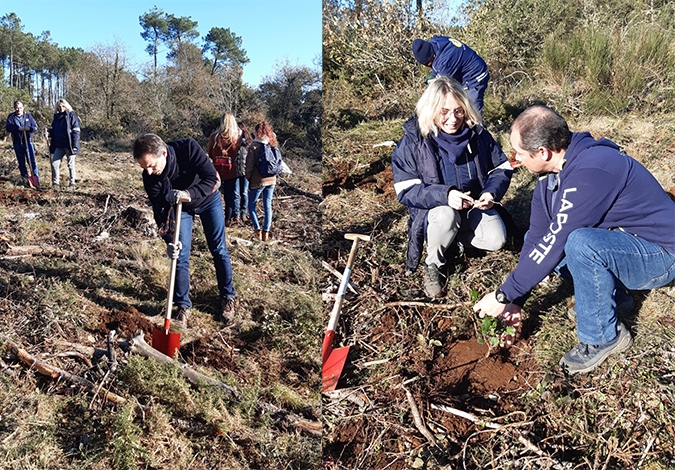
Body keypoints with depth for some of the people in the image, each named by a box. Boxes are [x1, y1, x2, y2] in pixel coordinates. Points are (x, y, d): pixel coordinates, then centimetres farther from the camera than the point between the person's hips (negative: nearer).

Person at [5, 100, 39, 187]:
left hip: (28, 141, -1)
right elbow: (7, 128, -10)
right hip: (17, 143, 1)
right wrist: (18, 128, -24)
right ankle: (25, 178, 15)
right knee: (21, 162, 8)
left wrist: (29, 128, -22)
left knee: (32, 160, -6)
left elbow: (35, 128, 0)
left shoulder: (28, 116, 4)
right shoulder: (11, 117, 3)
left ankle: (36, 177, -2)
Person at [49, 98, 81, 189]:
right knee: (54, 163, 3)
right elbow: (53, 130, 22)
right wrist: (48, 133, 0)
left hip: (69, 145, -6)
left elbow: (76, 131, -10)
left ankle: (72, 183, 14)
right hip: (59, 145, 6)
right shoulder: (56, 117, 13)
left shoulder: (71, 115, -5)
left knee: (71, 164, 4)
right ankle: (56, 183, 12)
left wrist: (75, 145, -16)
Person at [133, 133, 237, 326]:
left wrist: (188, 194, -51)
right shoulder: (149, 177, -27)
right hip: (180, 206, 2)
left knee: (219, 250, 5)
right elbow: (160, 211, -23)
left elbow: (213, 179, -37)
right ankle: (183, 306, 11)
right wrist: (169, 240, -34)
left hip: (208, 199, -1)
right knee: (180, 255, -3)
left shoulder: (188, 148, -37)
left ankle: (228, 297, 22)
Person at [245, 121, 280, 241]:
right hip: (271, 180, 5)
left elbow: (249, 165, -9)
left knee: (251, 205, 11)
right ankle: (266, 232, 9)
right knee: (268, 206, 10)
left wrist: (248, 178, 5)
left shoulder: (254, 146, -12)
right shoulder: (273, 145, 2)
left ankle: (258, 230, 1)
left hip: (258, 181, -5)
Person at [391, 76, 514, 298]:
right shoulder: (412, 141, -15)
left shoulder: (477, 134, -5)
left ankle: (459, 235, 13)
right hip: (434, 211, -3)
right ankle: (433, 265, -8)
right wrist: (444, 195, -34)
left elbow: (502, 168, 3)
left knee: (496, 240, -21)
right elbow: (405, 190, -19)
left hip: (474, 206, 3)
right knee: (446, 215, -38)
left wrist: (491, 192, -19)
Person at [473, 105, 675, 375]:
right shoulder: (551, 172, -3)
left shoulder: (590, 172, -31)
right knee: (535, 239, 5)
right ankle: (612, 296, 8)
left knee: (581, 244, -35)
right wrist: (516, 300, -4)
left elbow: (553, 244, -30)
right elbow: (538, 236, -2)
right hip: (614, 243, 9)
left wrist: (504, 296, -22)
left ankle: (604, 336, -13)